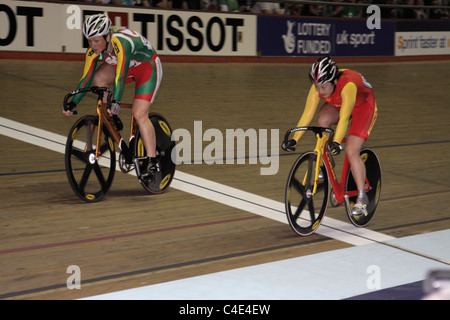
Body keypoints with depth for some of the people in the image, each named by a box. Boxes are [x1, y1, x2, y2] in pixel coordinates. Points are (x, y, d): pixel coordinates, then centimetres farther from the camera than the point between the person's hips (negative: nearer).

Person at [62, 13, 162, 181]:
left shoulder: (121, 43, -37)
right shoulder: (93, 50, -17)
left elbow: (121, 74, -48)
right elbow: (86, 78, -16)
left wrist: (115, 101, -59)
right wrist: (73, 103, -25)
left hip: (148, 66, -7)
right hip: (123, 67, 7)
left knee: (139, 114, -20)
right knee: (98, 78, -21)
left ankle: (152, 162, -16)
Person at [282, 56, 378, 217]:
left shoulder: (348, 85, -42)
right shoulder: (318, 87, -25)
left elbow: (344, 118, -49)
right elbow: (307, 114, -27)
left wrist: (336, 142, -60)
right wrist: (294, 139, -35)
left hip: (363, 106, -5)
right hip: (336, 105, 5)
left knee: (351, 151, -19)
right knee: (323, 120, -29)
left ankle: (361, 198, -8)